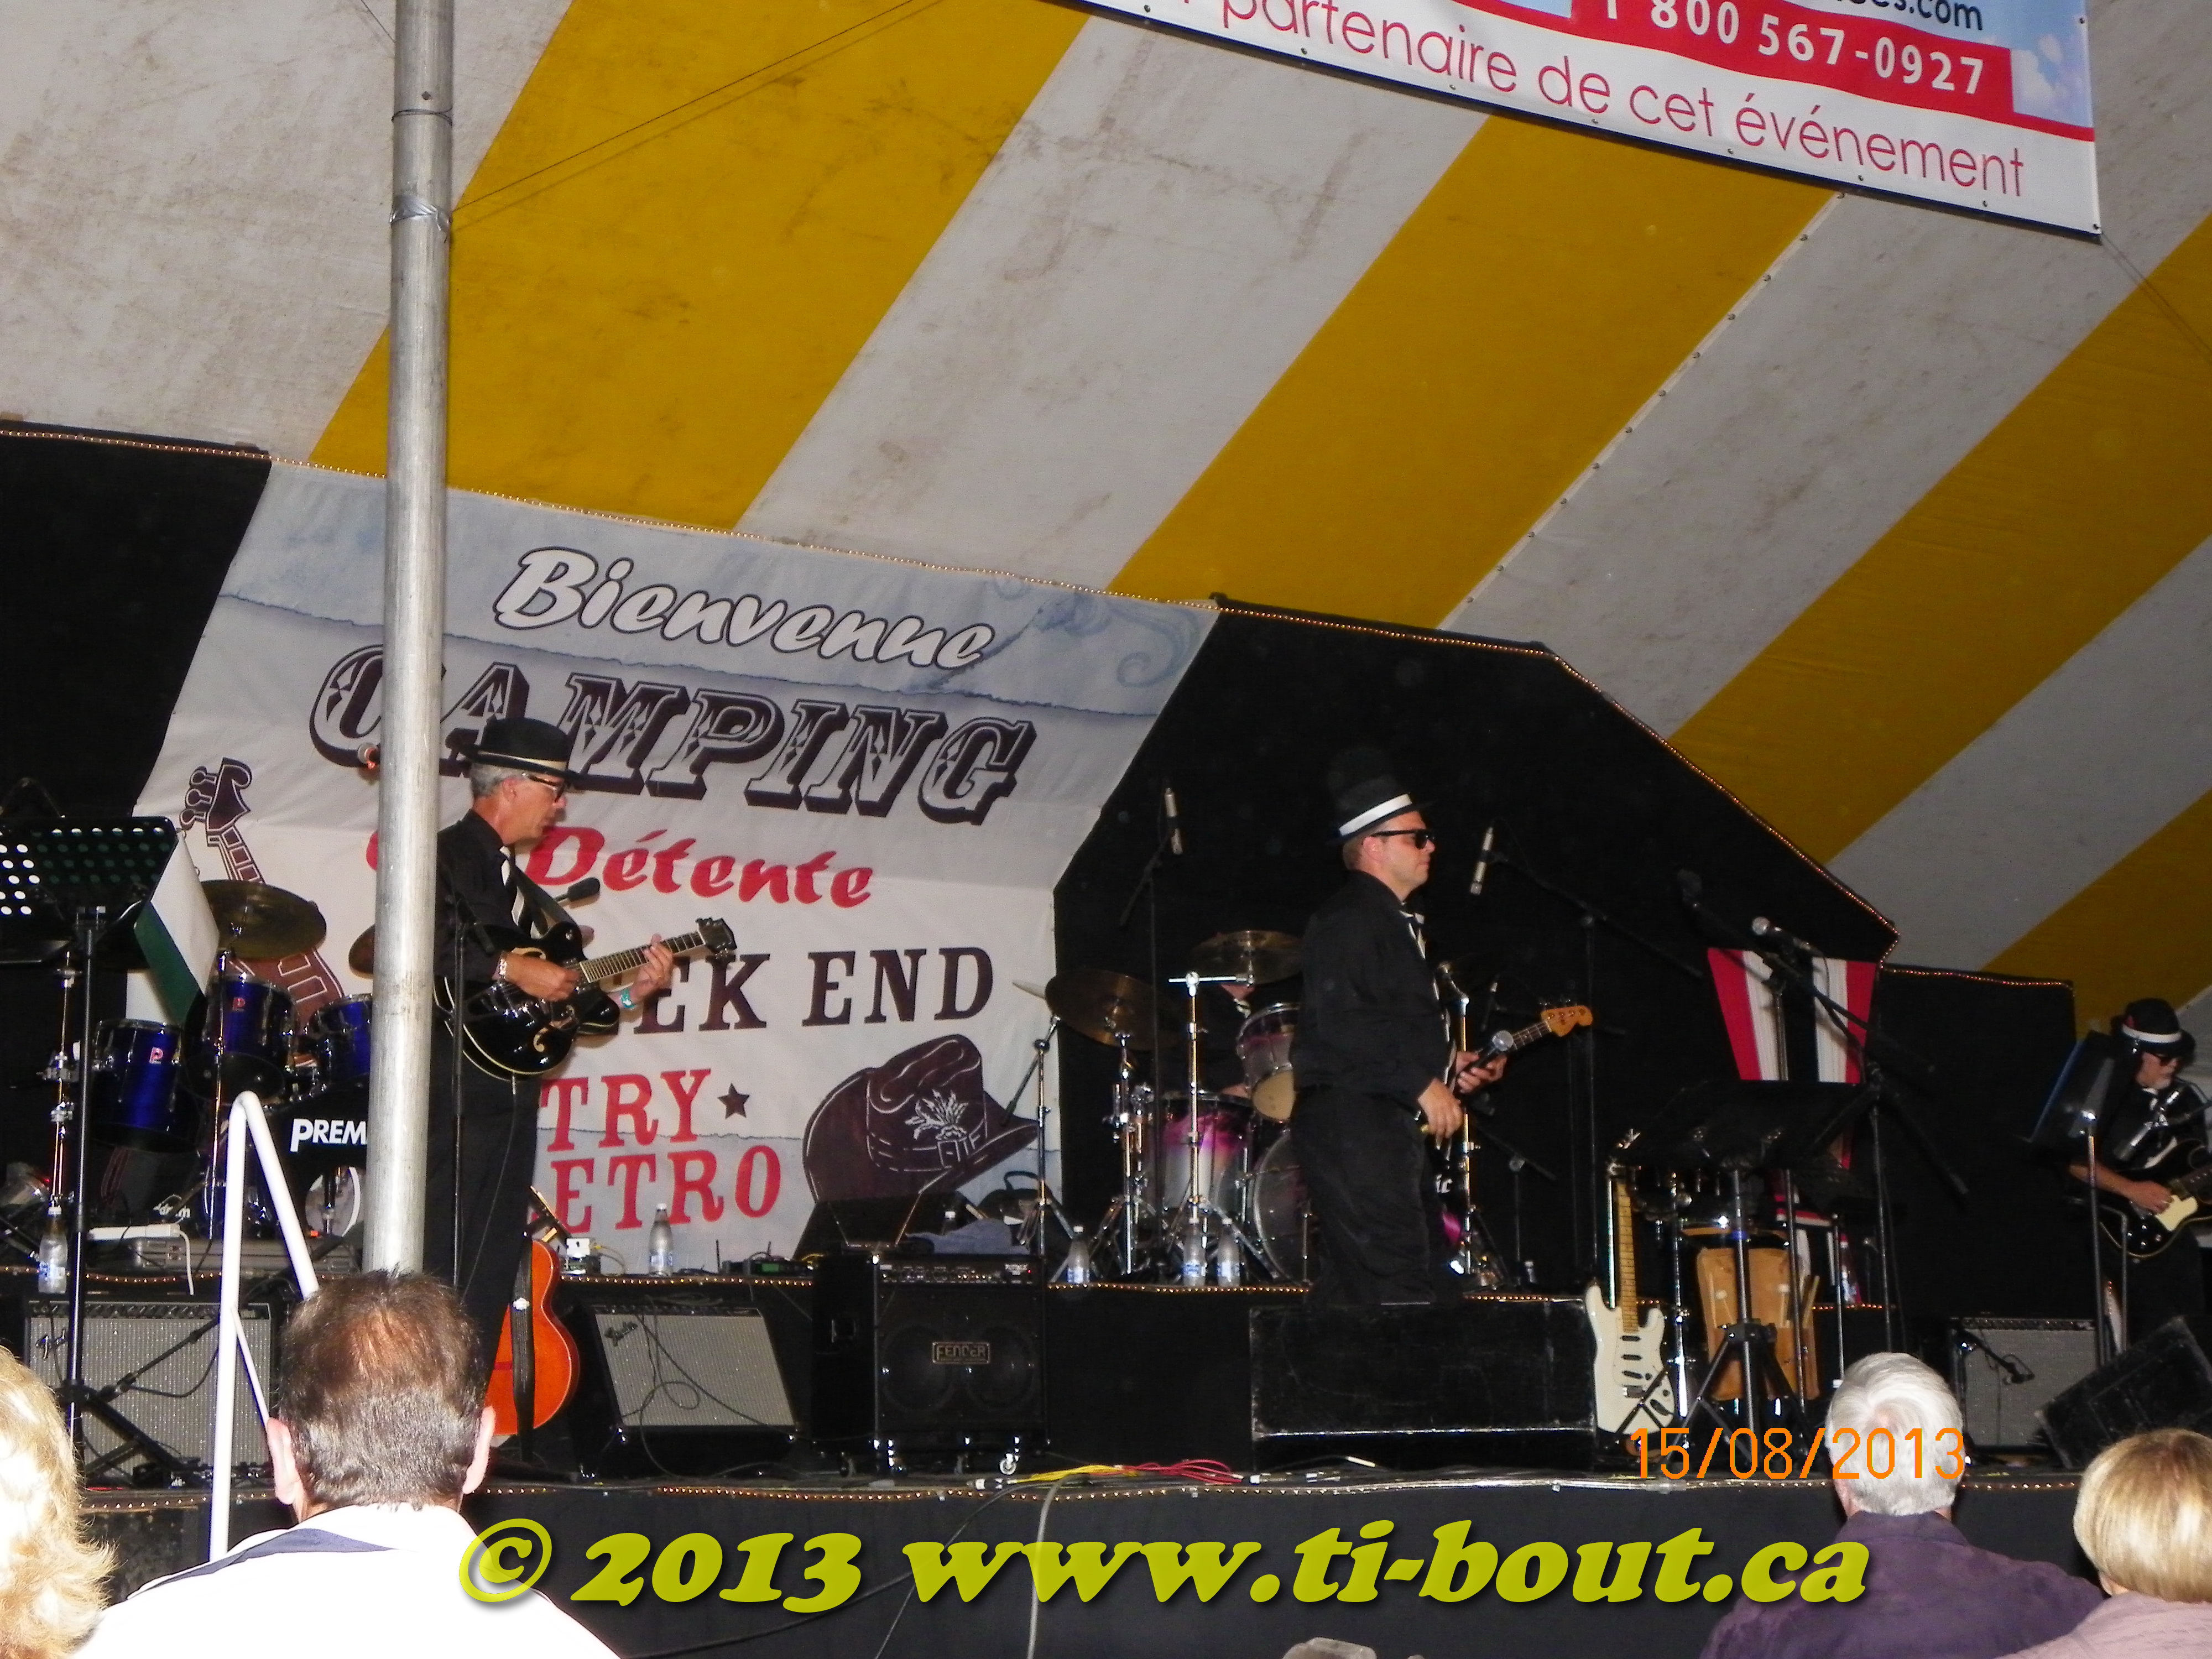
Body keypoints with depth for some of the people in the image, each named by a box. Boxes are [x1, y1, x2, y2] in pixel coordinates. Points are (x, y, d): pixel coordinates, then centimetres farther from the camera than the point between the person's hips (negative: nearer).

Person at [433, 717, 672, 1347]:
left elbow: (550, 1005, 24)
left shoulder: (520, 885, 24)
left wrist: (627, 993, 12)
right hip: (454, 1097, -9)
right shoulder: (446, 856, -3)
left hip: (509, 1101, 9)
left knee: (488, 1289, 7)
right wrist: (510, 968, -19)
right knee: (438, 1283, -11)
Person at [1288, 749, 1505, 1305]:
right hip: (1349, 1119, -10)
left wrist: (1451, 1065, 14)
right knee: (1400, 1282, -16)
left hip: (1388, 1122, 10)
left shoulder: (1395, 923, 24)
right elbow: (1340, 1020, -21)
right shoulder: (1347, 918, -8)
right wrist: (1421, 1084, -19)